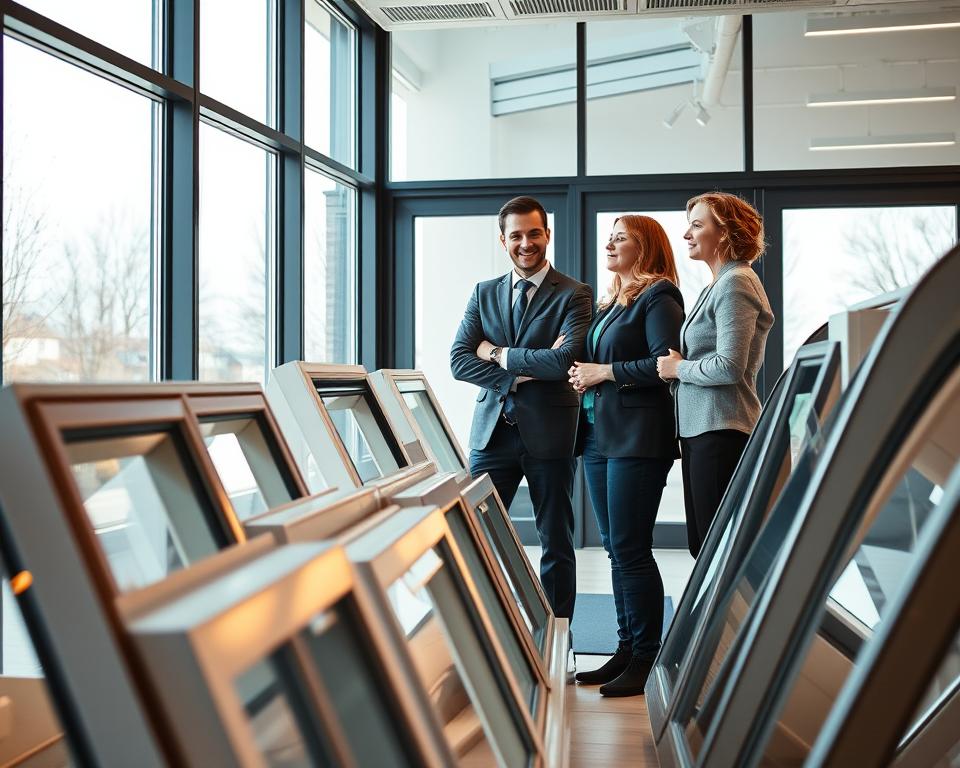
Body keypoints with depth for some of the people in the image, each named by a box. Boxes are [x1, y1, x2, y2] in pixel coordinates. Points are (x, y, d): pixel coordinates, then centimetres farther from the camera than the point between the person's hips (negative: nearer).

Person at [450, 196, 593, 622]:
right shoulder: (484, 294, 11)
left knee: (556, 544, 8)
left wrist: (498, 354, -9)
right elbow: (459, 360, 1)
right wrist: (521, 374, -11)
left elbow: (565, 361, -17)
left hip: (548, 432, -3)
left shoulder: (573, 295, -2)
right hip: (493, 431, 3)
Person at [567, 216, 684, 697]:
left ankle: (647, 658, 1)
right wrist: (585, 377, 5)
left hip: (638, 436, -9)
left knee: (629, 550, -7)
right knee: (615, 549, 10)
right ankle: (627, 650, 17)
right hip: (599, 435, 9)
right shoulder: (609, 304, 21)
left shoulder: (658, 297, -6)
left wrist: (605, 372, -12)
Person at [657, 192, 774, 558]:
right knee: (701, 544, 13)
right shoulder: (716, 286, 20)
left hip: (721, 430, -10)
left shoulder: (735, 284, -11)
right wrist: (677, 366, 9)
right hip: (699, 429, 10)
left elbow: (728, 367, -19)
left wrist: (679, 368, -7)